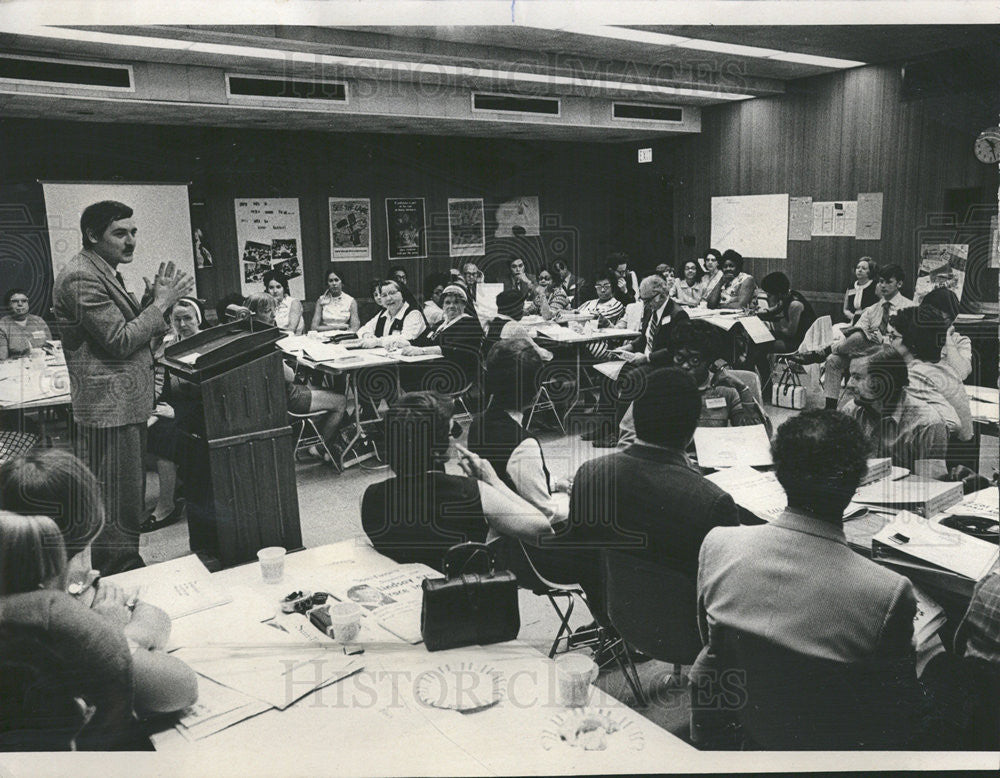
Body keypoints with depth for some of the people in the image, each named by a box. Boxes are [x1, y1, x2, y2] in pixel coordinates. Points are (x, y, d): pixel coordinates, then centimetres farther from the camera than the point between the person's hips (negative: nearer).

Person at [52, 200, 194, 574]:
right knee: (116, 510, -4)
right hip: (109, 408, -11)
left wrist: (156, 299, 3)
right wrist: (160, 303, -12)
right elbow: (120, 341, -20)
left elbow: (133, 330, 18)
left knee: (127, 504, 18)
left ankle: (127, 573, 29)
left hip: (127, 405, 11)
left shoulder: (105, 273, 17)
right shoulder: (81, 277, -15)